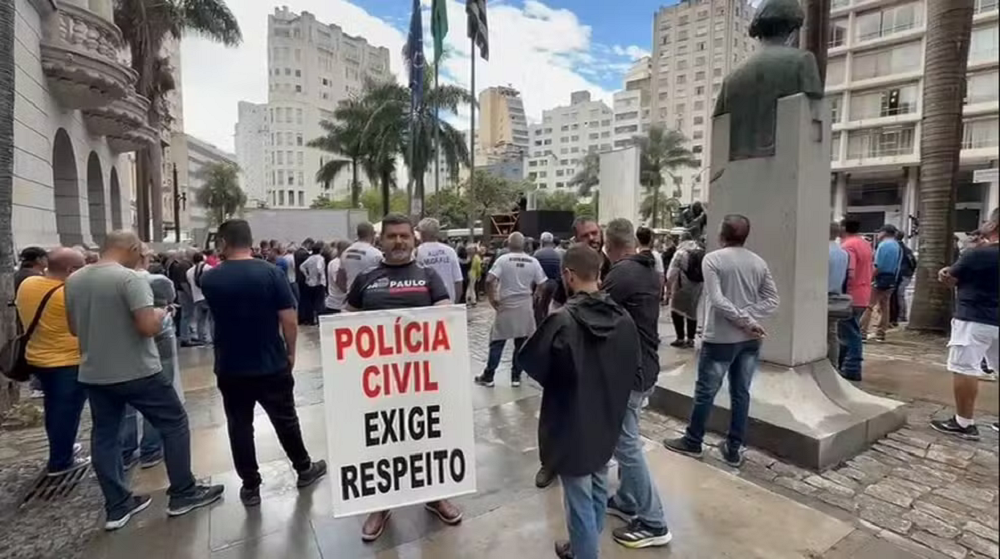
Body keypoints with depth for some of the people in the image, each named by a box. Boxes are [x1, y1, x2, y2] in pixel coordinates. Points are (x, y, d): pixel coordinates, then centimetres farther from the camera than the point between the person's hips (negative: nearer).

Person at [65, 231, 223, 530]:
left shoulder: (73, 280, 5)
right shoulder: (129, 278, -18)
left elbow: (73, 327, 16)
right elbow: (149, 326, -25)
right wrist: (160, 313, -5)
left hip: (93, 374, 7)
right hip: (137, 372, -7)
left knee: (104, 436, 14)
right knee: (175, 424, 7)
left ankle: (117, 507, 22)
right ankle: (183, 494, 14)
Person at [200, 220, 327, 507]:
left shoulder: (210, 279, -4)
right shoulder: (271, 273, -13)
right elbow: (289, 321, -14)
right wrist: (290, 352, 2)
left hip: (230, 368, 2)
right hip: (272, 364, -1)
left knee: (240, 427, 14)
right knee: (285, 420, 14)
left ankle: (250, 487, 24)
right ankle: (304, 470, 31)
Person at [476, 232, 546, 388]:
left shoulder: (503, 259, -7)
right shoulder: (533, 262, 1)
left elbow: (489, 280, -17)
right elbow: (542, 285, 2)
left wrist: (492, 299, -6)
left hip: (505, 307, -2)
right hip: (525, 308, 2)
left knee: (497, 343, 7)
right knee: (522, 343, 11)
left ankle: (488, 377, 13)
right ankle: (516, 377, 16)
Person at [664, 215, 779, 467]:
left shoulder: (713, 259, -11)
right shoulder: (759, 262, 5)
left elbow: (717, 300, -19)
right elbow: (772, 300, 1)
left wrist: (746, 322, -12)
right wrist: (749, 318, -7)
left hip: (720, 338, -5)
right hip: (751, 340, 5)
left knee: (705, 391, 8)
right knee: (741, 393, 12)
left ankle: (692, 442, 22)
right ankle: (734, 449, 21)